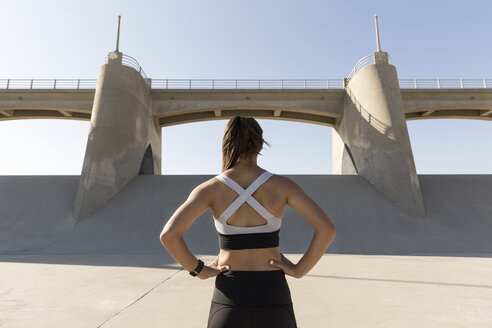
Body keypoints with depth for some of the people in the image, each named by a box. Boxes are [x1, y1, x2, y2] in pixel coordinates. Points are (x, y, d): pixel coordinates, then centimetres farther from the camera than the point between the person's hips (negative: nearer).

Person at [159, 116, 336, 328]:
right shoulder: (282, 185, -7)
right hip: (272, 297, 1)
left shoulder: (211, 188, -8)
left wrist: (199, 270, -4)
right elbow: (327, 229, -16)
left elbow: (168, 234, -19)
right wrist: (299, 270, -3)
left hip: (231, 296, 0)